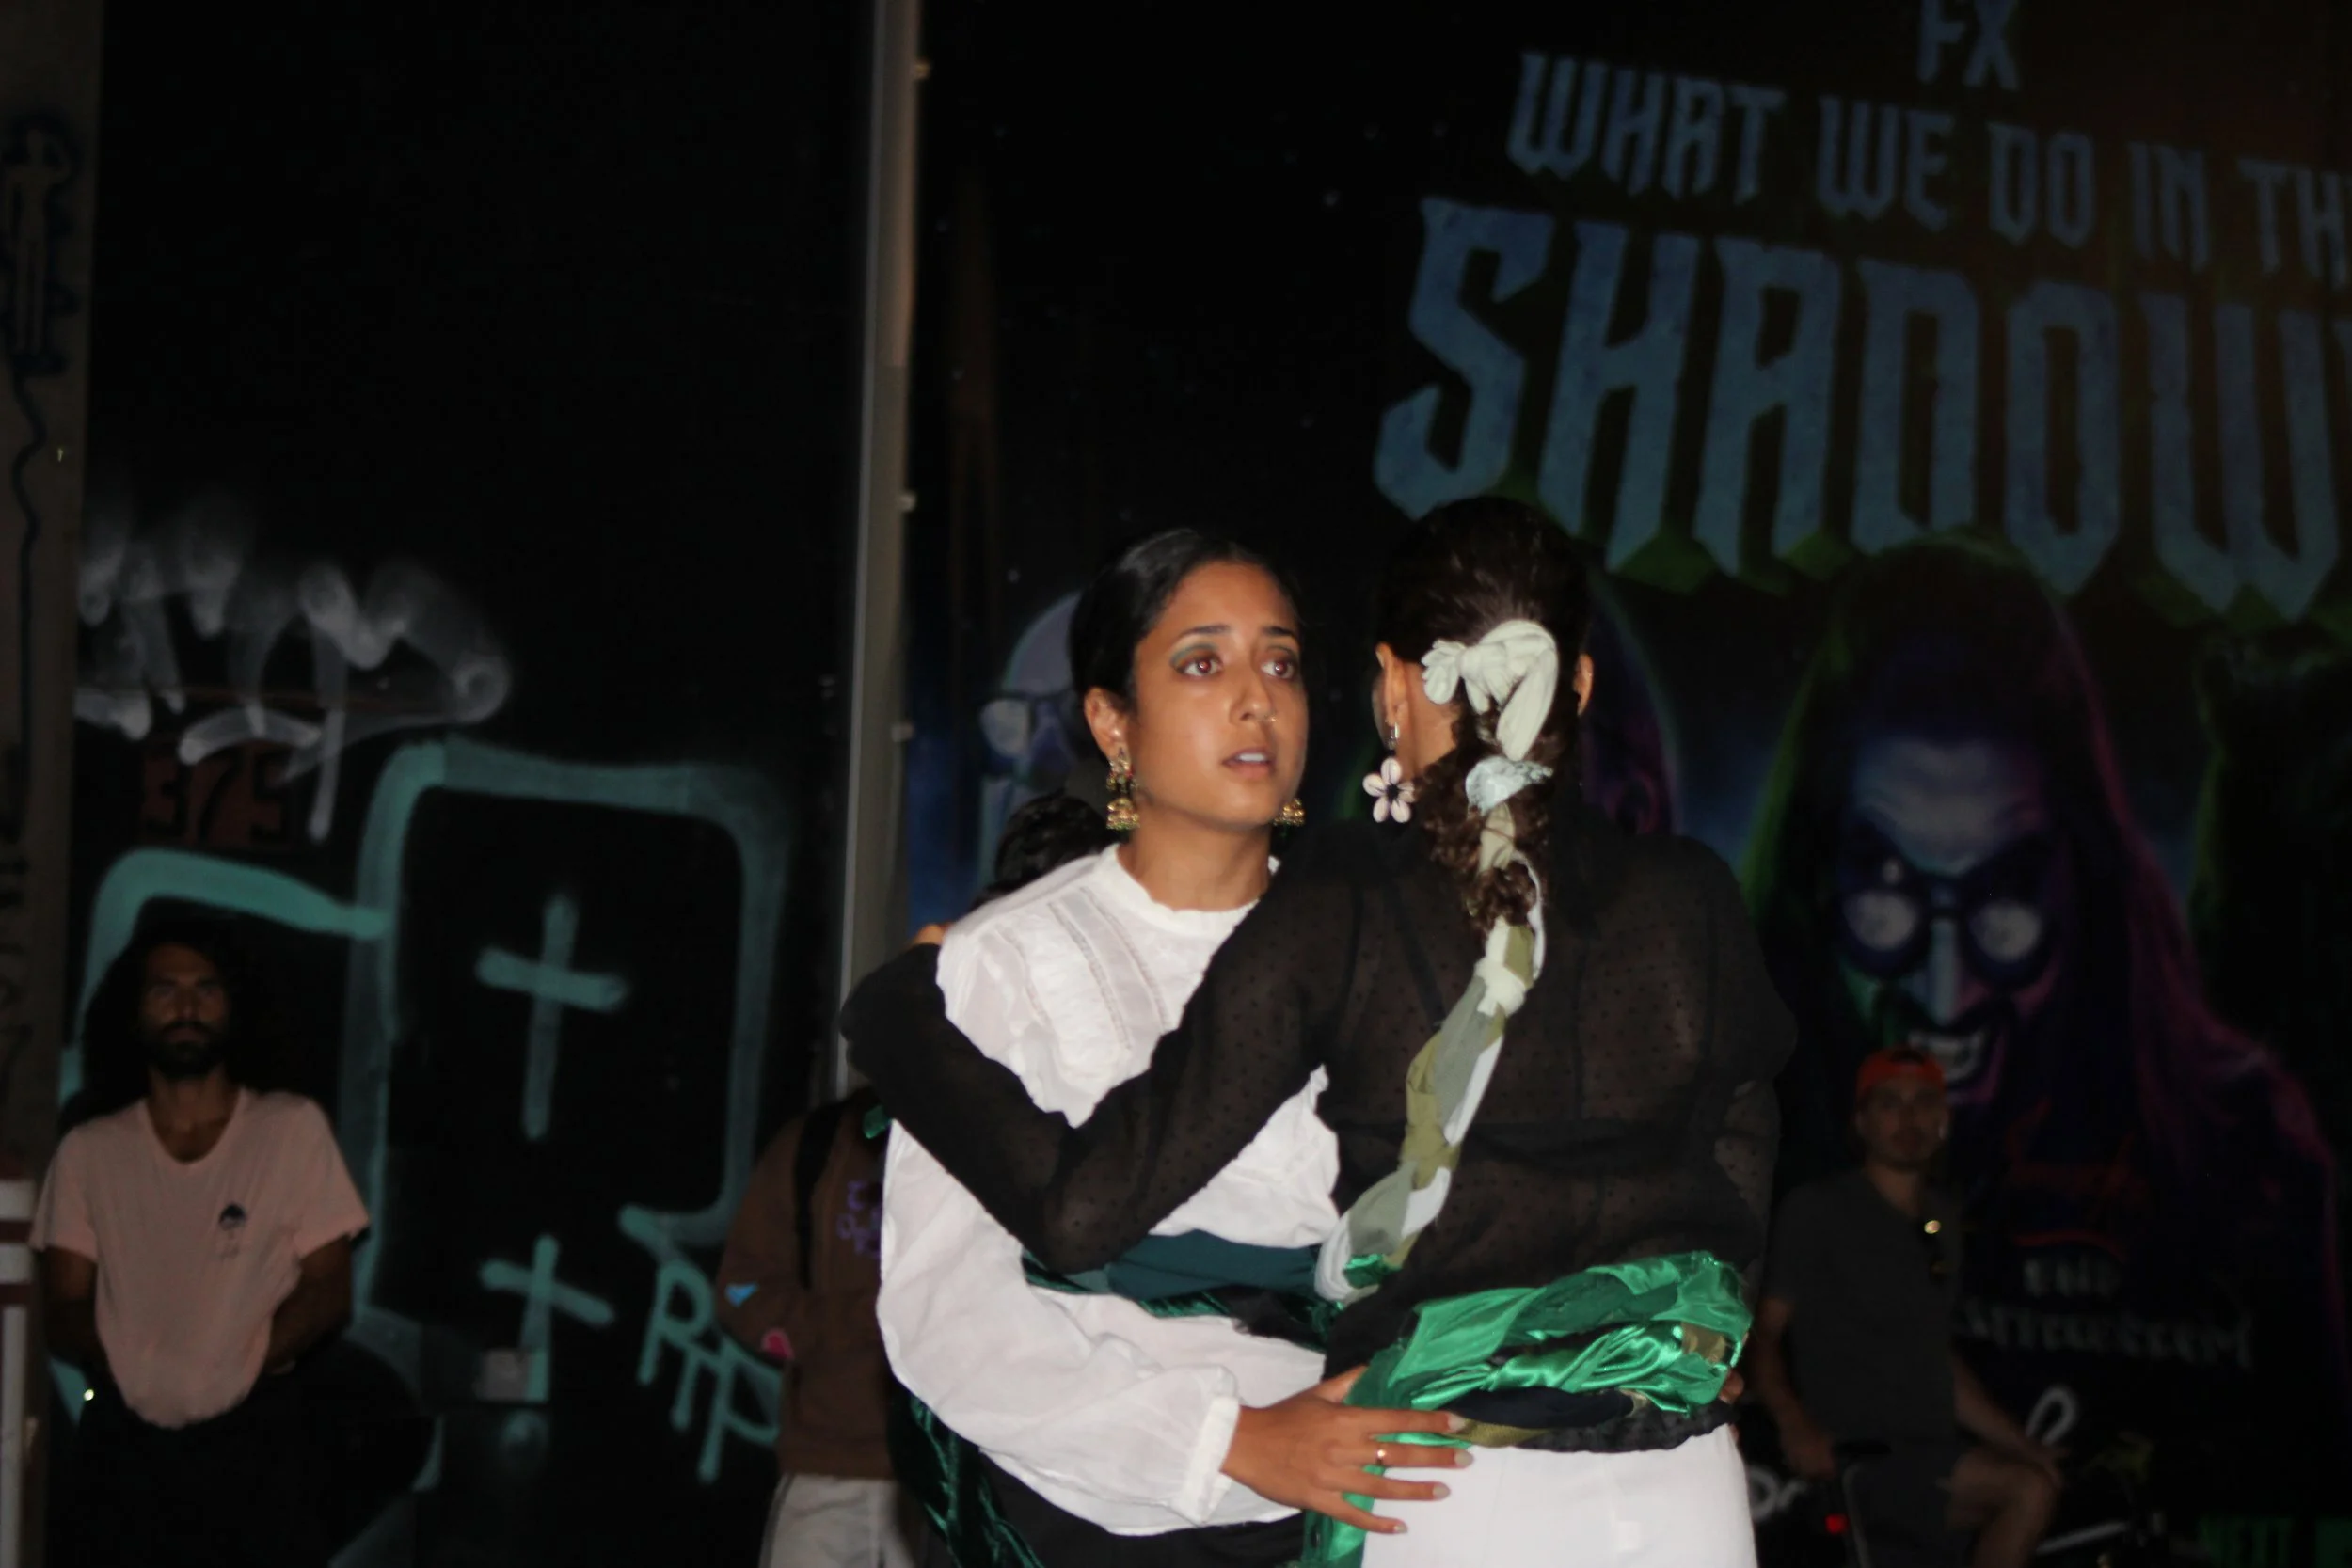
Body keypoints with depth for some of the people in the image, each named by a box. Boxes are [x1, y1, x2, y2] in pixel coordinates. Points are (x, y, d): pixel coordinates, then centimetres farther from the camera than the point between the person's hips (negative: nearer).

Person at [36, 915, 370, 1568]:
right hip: (124, 1435, 1)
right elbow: (65, 1311, 7)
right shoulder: (88, 1152, 11)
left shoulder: (293, 1129, 8)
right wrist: (130, 1368, -15)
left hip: (254, 1438, -1)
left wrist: (240, 1366, -13)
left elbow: (328, 1289, 4)